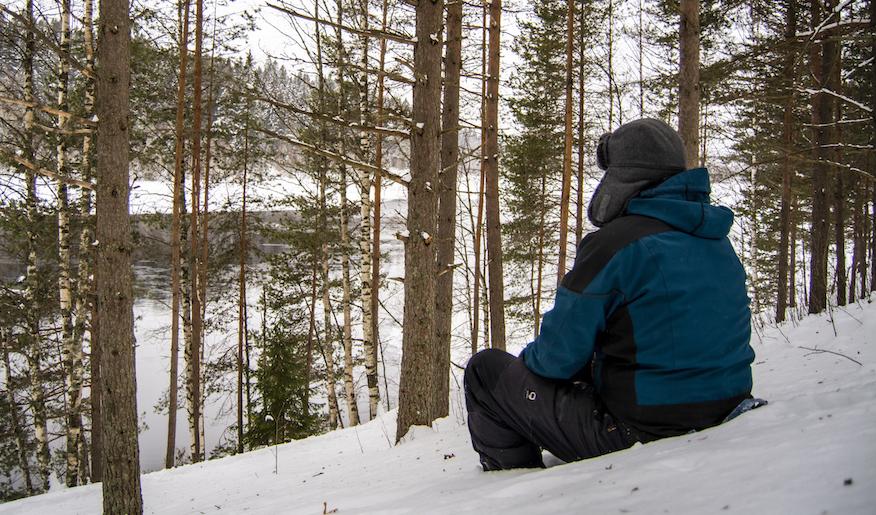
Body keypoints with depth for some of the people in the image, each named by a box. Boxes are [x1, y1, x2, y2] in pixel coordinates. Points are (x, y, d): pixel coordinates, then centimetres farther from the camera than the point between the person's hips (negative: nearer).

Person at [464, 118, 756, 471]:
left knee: (485, 370, 4)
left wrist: (530, 359, 8)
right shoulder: (716, 240, 7)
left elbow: (558, 356, -15)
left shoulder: (614, 243, -18)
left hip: (639, 432, -8)